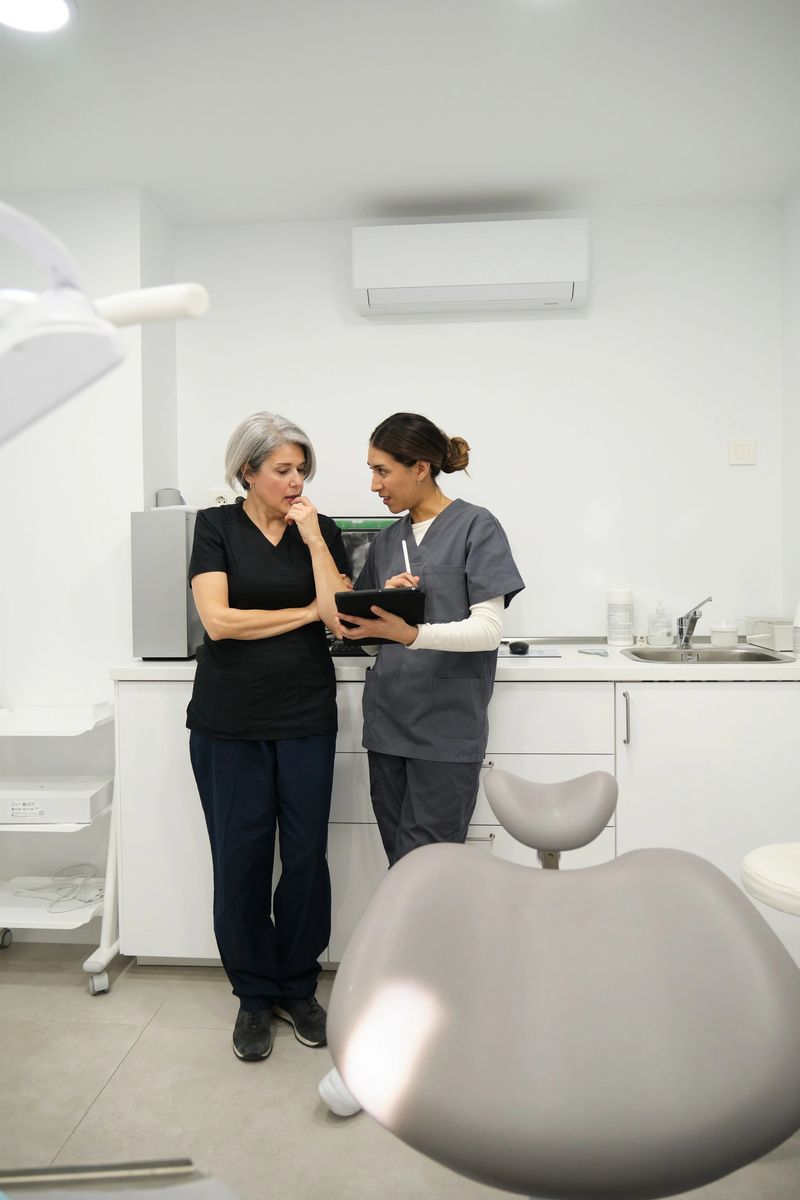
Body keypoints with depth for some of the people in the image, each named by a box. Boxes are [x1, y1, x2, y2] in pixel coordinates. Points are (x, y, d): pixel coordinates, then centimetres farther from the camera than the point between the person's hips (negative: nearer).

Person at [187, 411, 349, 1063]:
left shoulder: (321, 529, 6)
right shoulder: (216, 526, 0)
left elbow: (340, 619, -6)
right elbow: (218, 620, -11)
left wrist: (312, 537, -9)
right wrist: (306, 612, -6)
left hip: (306, 717, 2)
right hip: (229, 722, -1)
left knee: (306, 855, 6)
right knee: (240, 859, 5)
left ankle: (298, 987, 27)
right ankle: (254, 996, 26)